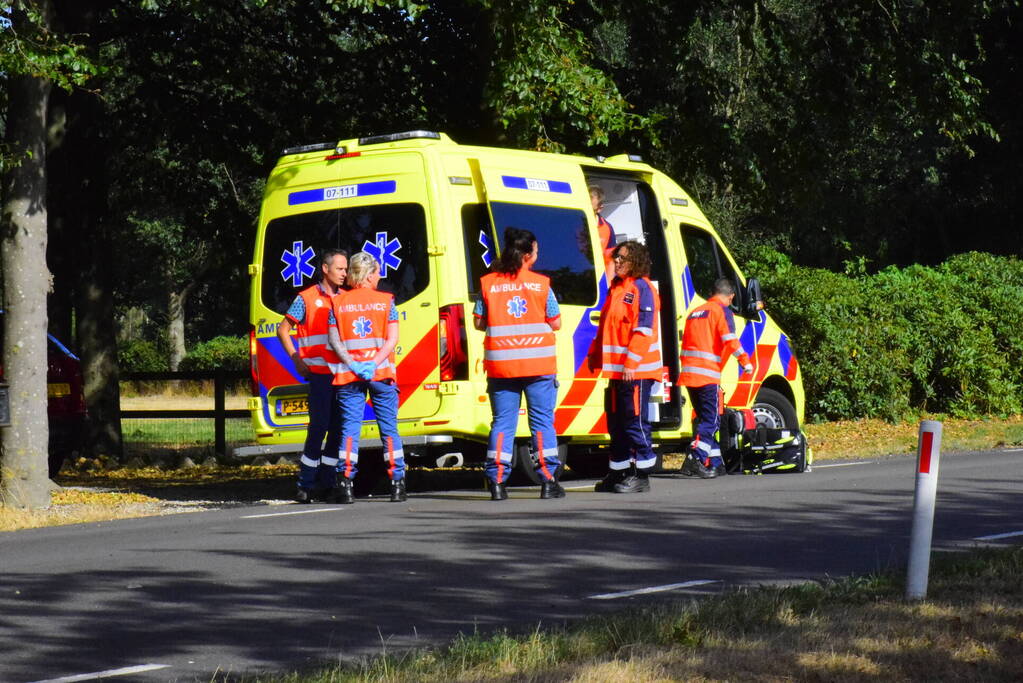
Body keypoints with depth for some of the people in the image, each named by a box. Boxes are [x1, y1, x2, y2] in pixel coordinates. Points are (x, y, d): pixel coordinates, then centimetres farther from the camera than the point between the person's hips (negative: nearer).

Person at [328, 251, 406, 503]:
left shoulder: (339, 303, 6)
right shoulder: (385, 301, 2)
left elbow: (334, 340, -2)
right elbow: (392, 339, -6)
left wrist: (352, 365, -8)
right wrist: (374, 364, -11)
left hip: (348, 376, 1)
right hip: (382, 374, -1)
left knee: (350, 428, 1)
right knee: (389, 428, 4)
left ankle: (345, 485, -6)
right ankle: (397, 485, 2)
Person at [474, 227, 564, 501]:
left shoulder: (488, 283, 1)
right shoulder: (541, 284, -3)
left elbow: (479, 322, 5)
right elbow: (555, 323, 1)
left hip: (500, 364, 1)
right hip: (538, 364, -1)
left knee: (502, 422, 7)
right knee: (542, 421, 6)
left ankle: (497, 482, 1)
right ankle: (548, 481, 4)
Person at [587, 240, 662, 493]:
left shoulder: (642, 288, -10)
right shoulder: (616, 288, 18)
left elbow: (644, 330, -17)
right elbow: (605, 326, 25)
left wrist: (631, 363, -23)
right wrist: (595, 354, 22)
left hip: (637, 370, -9)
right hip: (617, 368, 9)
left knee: (635, 420, -7)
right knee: (615, 421, 12)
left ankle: (641, 475, -2)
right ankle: (619, 472, 20)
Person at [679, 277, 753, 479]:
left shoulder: (695, 312, 22)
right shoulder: (722, 311, -2)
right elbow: (730, 339, -15)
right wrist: (745, 361, -8)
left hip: (688, 372, 8)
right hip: (708, 374, -8)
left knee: (705, 418, 16)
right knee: (711, 420, -7)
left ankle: (715, 462, 20)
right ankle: (695, 458, -22)